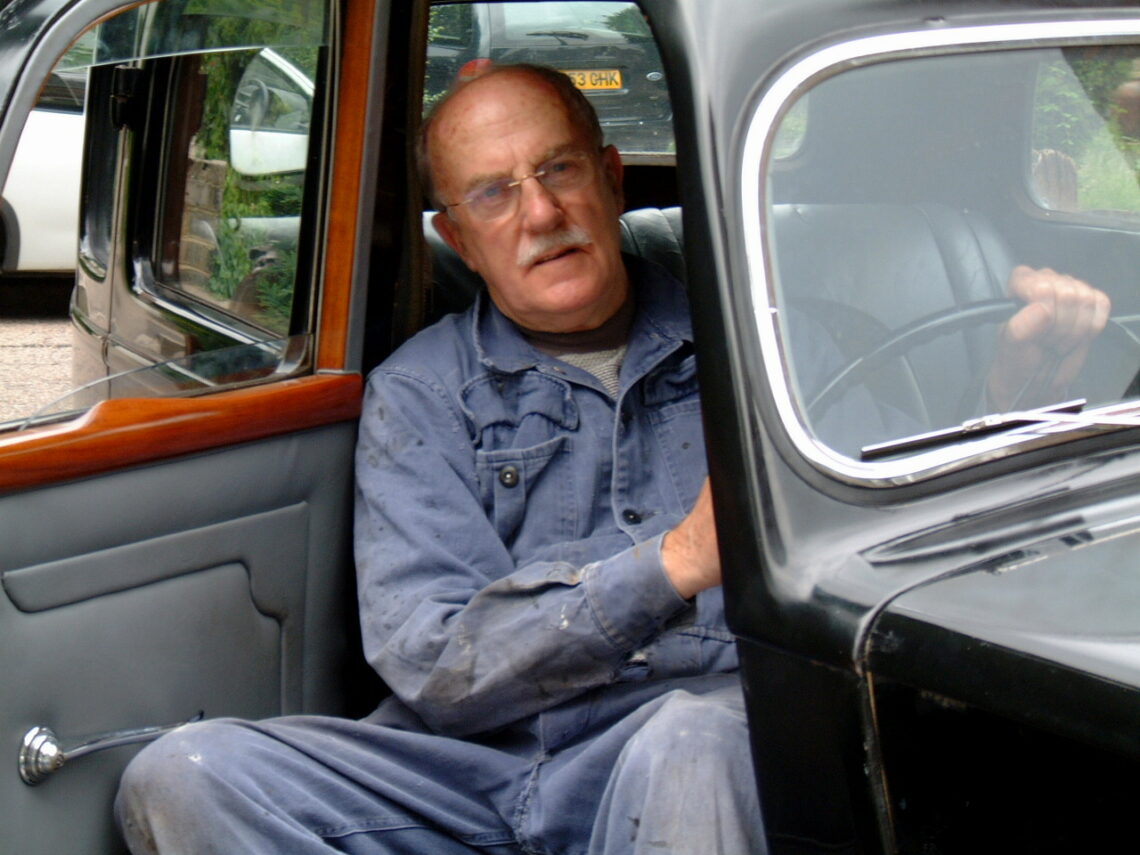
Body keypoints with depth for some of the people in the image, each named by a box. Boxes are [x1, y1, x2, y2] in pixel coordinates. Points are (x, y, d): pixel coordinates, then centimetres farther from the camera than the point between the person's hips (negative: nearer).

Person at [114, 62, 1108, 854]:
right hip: (476, 766, 2)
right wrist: (673, 564, -14)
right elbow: (429, 660, 0)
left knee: (689, 736, -37)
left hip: (709, 735, -1)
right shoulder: (419, 395, 13)